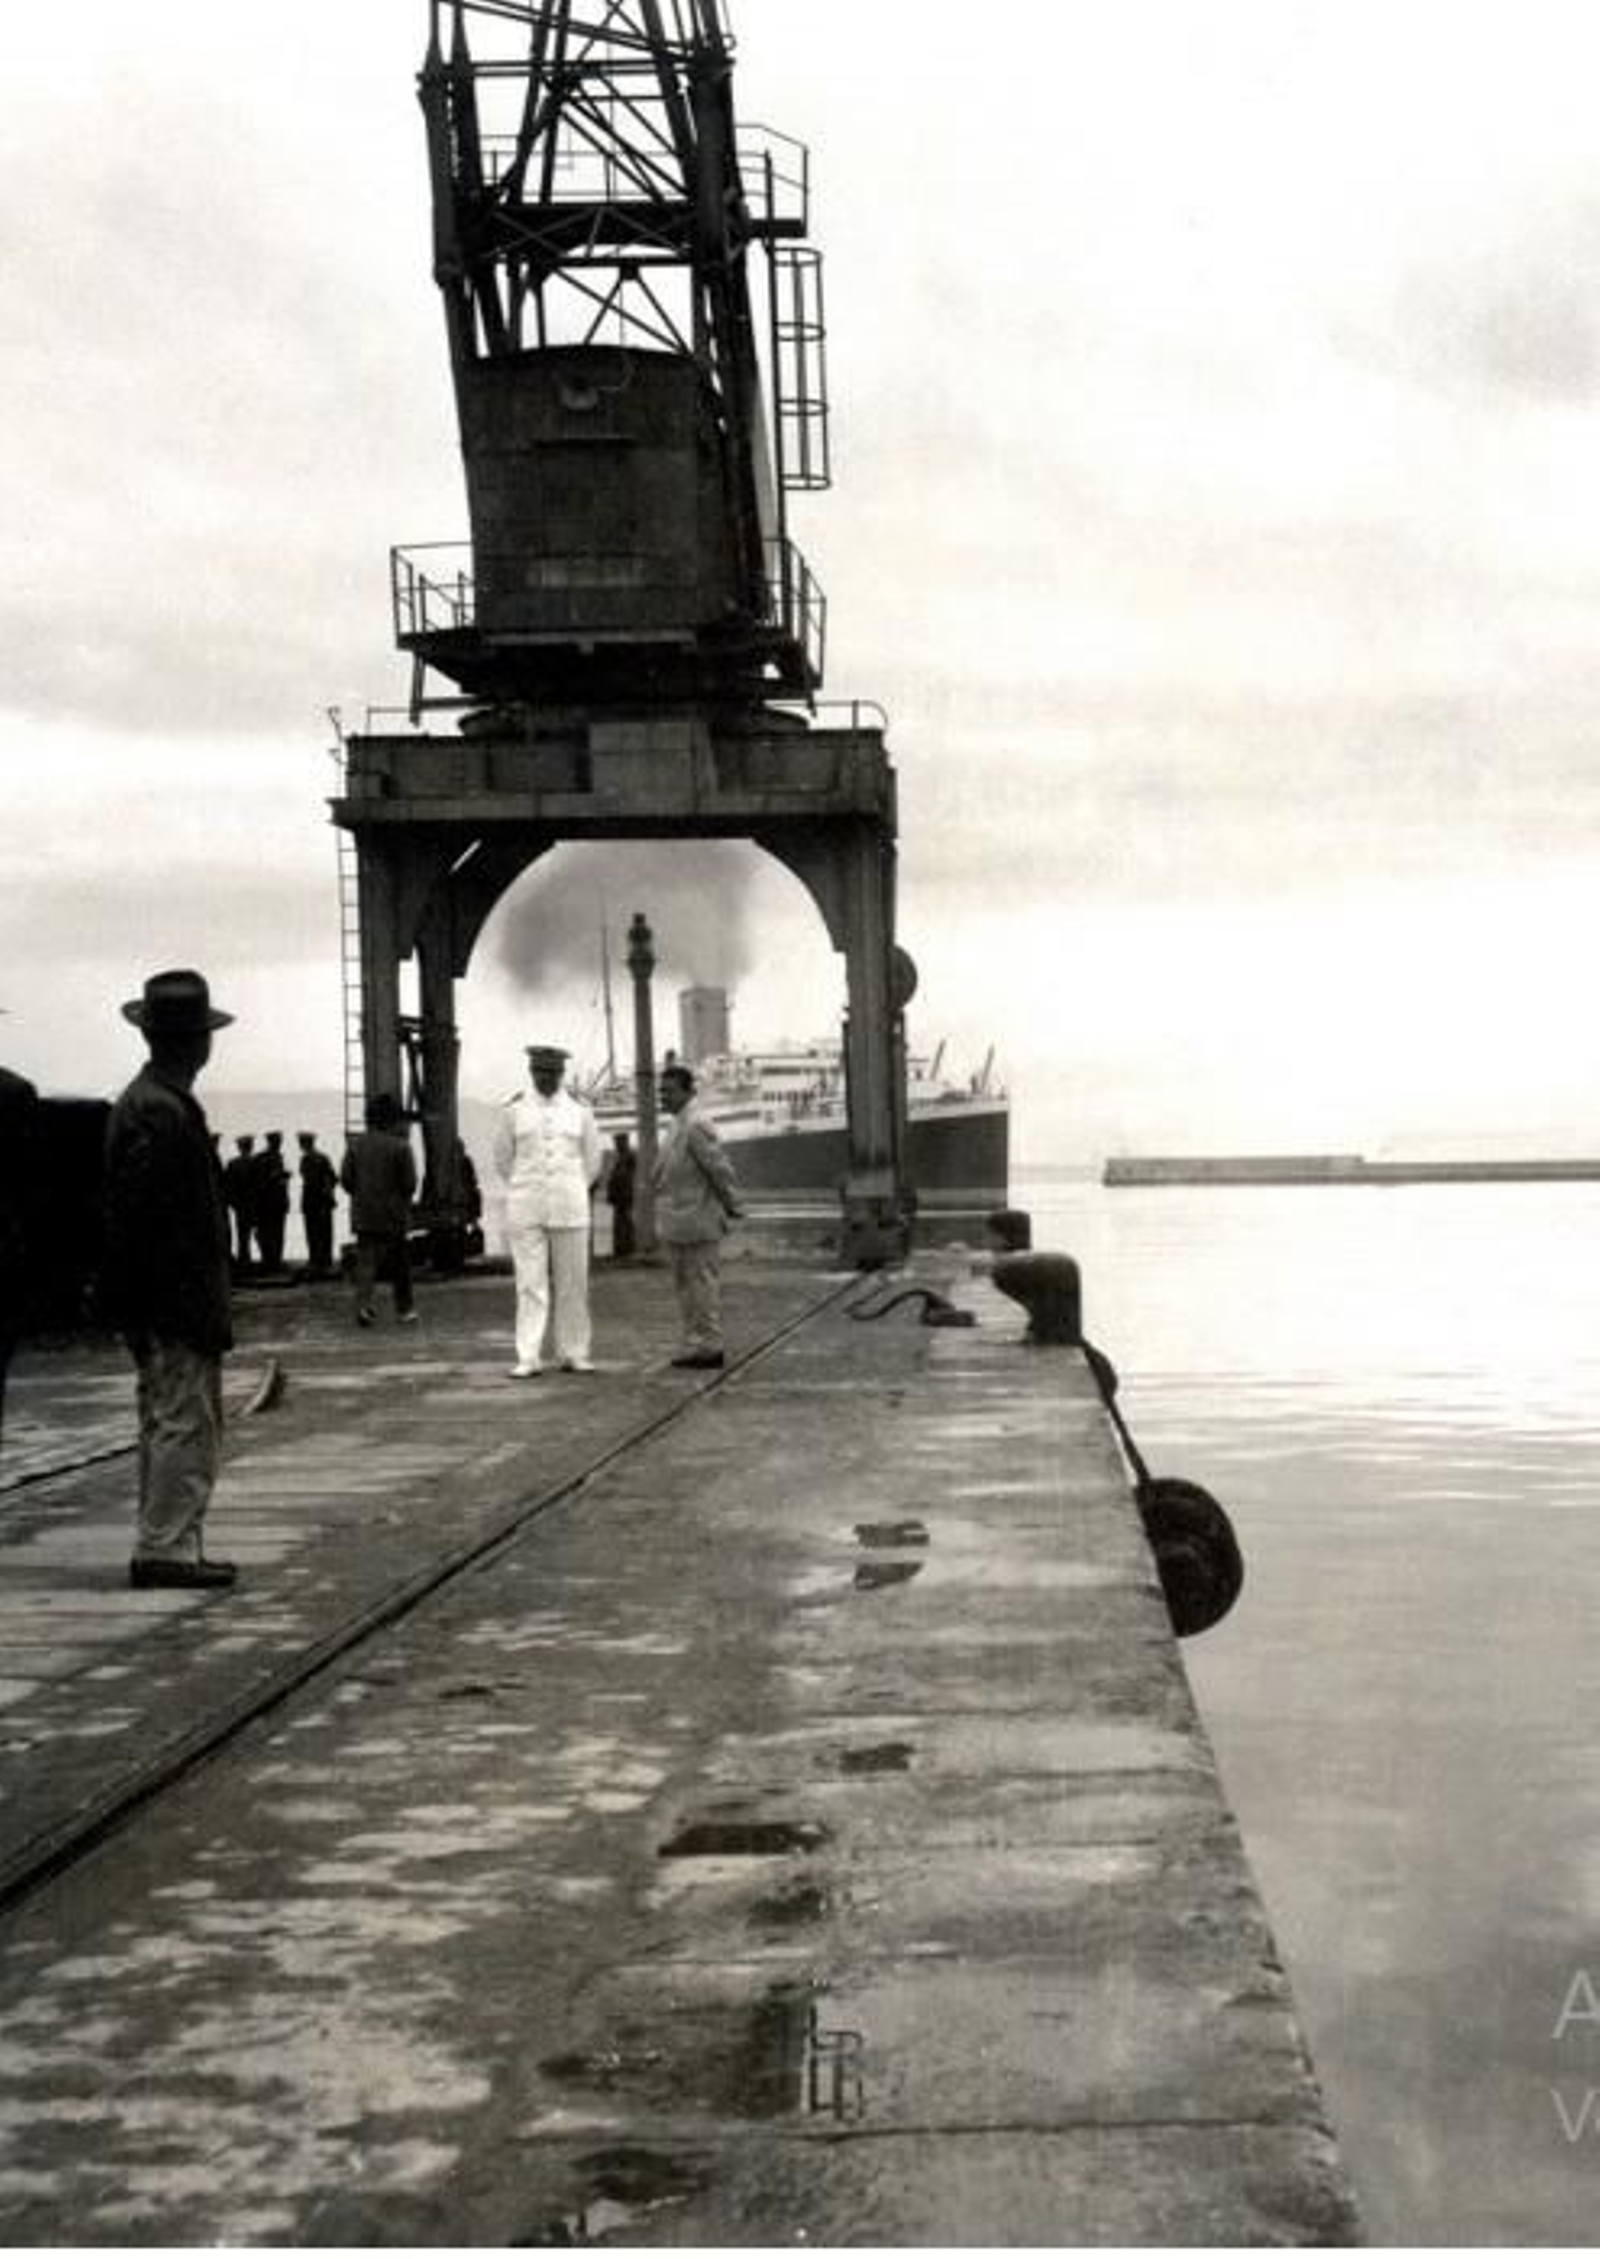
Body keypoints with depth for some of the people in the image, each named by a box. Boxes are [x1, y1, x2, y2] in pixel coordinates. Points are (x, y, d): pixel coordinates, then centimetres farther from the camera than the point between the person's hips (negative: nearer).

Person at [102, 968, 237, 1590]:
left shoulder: (139, 1103, 14)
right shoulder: (164, 1112, -17)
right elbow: (150, 1219, -22)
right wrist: (201, 1311, -21)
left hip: (156, 1308, 10)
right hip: (178, 1304, -10)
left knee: (167, 1424, 14)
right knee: (185, 1424, -5)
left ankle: (163, 1546, 20)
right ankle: (167, 1550, -2)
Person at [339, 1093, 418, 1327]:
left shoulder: (355, 1144, 1)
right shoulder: (400, 1146, -11)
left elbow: (345, 1178, 1)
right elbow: (409, 1183, -11)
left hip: (363, 1214, 3)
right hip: (393, 1215, -2)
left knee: (366, 1260, 2)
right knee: (399, 1264, 11)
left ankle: (363, 1302, -18)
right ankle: (404, 1309, 20)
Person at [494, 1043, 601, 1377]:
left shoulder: (578, 1110, 5)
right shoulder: (514, 1110, 2)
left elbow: (591, 1160, 16)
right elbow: (503, 1158, 12)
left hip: (570, 1210, 1)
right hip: (525, 1211, -1)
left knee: (573, 1285, 3)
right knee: (530, 1284, -5)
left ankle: (573, 1355, 10)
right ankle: (528, 1359, -6)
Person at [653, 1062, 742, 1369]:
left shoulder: (696, 1127, -19)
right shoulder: (675, 1125, 14)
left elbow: (720, 1169, -20)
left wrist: (731, 1206, -11)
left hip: (697, 1225, -10)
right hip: (679, 1225, 10)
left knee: (702, 1286, -5)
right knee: (685, 1286, 14)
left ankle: (710, 1347, 0)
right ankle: (695, 1344, 21)